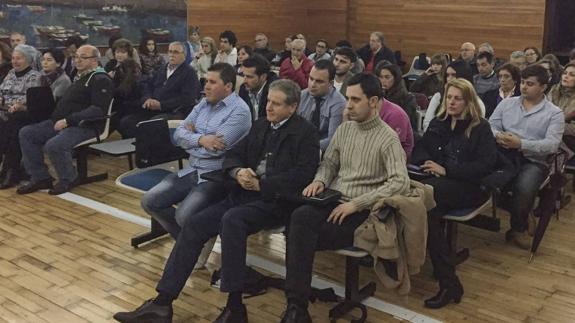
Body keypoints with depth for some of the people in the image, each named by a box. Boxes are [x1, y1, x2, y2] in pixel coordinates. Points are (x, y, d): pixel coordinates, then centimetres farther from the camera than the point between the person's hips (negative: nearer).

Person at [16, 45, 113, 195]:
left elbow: (98, 110, -20)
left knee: (53, 145, -33)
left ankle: (68, 179, -5)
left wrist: (68, 120, -22)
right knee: (26, 133, 0)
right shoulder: (79, 77, 21)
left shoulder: (101, 80, -8)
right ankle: (40, 178, 5)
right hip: (61, 122, 10)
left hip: (85, 126, -9)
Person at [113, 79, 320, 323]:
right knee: (194, 224, -11)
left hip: (275, 200, -7)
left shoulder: (306, 133, -2)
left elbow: (300, 176, -14)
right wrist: (238, 172, -6)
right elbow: (232, 156, 17)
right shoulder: (260, 126, 19)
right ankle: (162, 302, -9)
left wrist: (261, 184, -16)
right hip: (244, 194, 7)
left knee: (231, 219, -34)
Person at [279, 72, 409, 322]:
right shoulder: (344, 129, 12)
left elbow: (401, 183, -18)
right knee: (301, 217, -29)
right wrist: (319, 181, -2)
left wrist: (356, 204, -21)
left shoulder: (387, 138, -8)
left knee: (301, 235, -25)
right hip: (333, 202, 5)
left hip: (361, 212, -5)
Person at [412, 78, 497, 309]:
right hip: (439, 183, 5)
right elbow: (419, 150, 19)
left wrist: (447, 170, -14)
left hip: (469, 187, -5)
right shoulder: (438, 123, 21)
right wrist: (428, 163, -6)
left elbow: (486, 165, -7)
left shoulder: (481, 128, 4)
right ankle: (449, 283, -28)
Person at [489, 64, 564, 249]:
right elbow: (490, 125, 11)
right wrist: (497, 136, -14)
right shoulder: (507, 103, 19)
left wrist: (521, 144, -20)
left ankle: (518, 229, -4)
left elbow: (551, 144, -7)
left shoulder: (554, 114, 7)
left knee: (524, 188, -32)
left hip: (534, 161, -2)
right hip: (503, 154, 2)